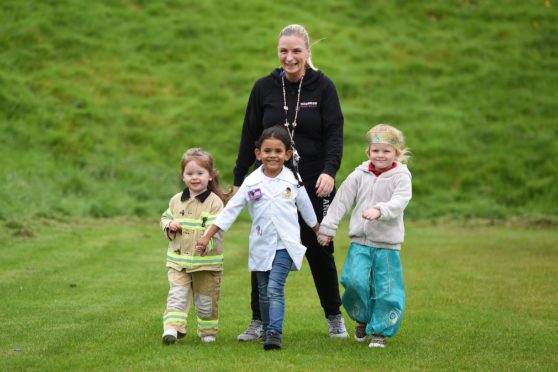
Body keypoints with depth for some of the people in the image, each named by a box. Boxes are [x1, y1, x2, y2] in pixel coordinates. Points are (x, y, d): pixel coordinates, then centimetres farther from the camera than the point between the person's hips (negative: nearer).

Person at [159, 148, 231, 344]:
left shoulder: (214, 202, -8)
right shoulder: (176, 200, 7)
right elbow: (165, 218, 20)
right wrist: (169, 225, -3)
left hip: (207, 262, -3)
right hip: (178, 260, 3)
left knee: (206, 300, 10)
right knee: (177, 295, -11)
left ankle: (208, 331, 27)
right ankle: (172, 328, -17)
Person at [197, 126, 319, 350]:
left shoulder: (293, 180, -1)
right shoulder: (251, 183, -1)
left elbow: (307, 210, 14)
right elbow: (229, 211, 1)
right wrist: (207, 236, -3)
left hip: (285, 245, -2)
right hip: (261, 246, 2)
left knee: (275, 288, -17)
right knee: (264, 292, 12)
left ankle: (274, 334, -22)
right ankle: (267, 331, 27)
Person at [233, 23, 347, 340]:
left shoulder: (323, 86, -3)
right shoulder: (264, 88, 2)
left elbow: (334, 134, -7)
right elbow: (250, 136, 7)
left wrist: (330, 171, -23)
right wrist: (239, 179, 6)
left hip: (314, 184, -2)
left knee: (320, 251, 4)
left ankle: (335, 317, 21)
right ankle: (260, 323, 8)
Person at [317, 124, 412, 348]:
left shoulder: (401, 176, -4)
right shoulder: (360, 175, 4)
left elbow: (399, 202, -20)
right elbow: (342, 200, 7)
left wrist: (379, 210, -38)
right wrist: (328, 228, 6)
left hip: (387, 245, -1)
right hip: (360, 242, 2)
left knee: (386, 289, -2)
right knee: (355, 281, -12)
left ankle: (380, 331, 14)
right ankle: (362, 319, 14)